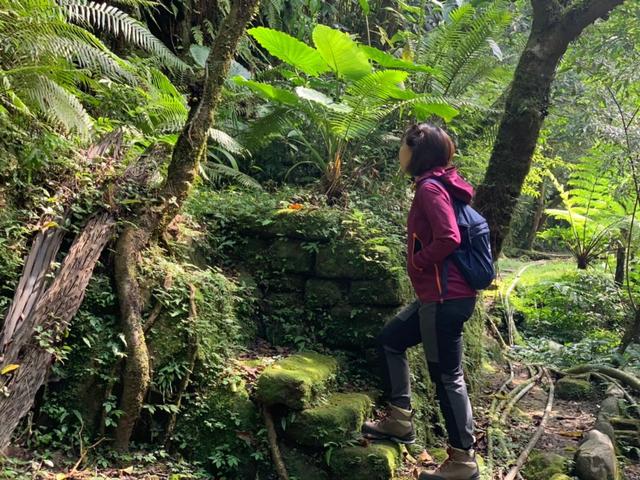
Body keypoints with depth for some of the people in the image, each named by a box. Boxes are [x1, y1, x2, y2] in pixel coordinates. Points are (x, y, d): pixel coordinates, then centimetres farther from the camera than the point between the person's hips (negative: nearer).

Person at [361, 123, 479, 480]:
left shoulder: (430, 188, -15)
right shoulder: (441, 184, 14)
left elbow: (449, 239, -26)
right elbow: (447, 233, 19)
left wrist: (417, 262, -10)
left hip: (445, 297, -10)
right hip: (441, 294, 10)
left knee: (447, 376, -1)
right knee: (391, 339, 20)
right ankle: (401, 420, 27)